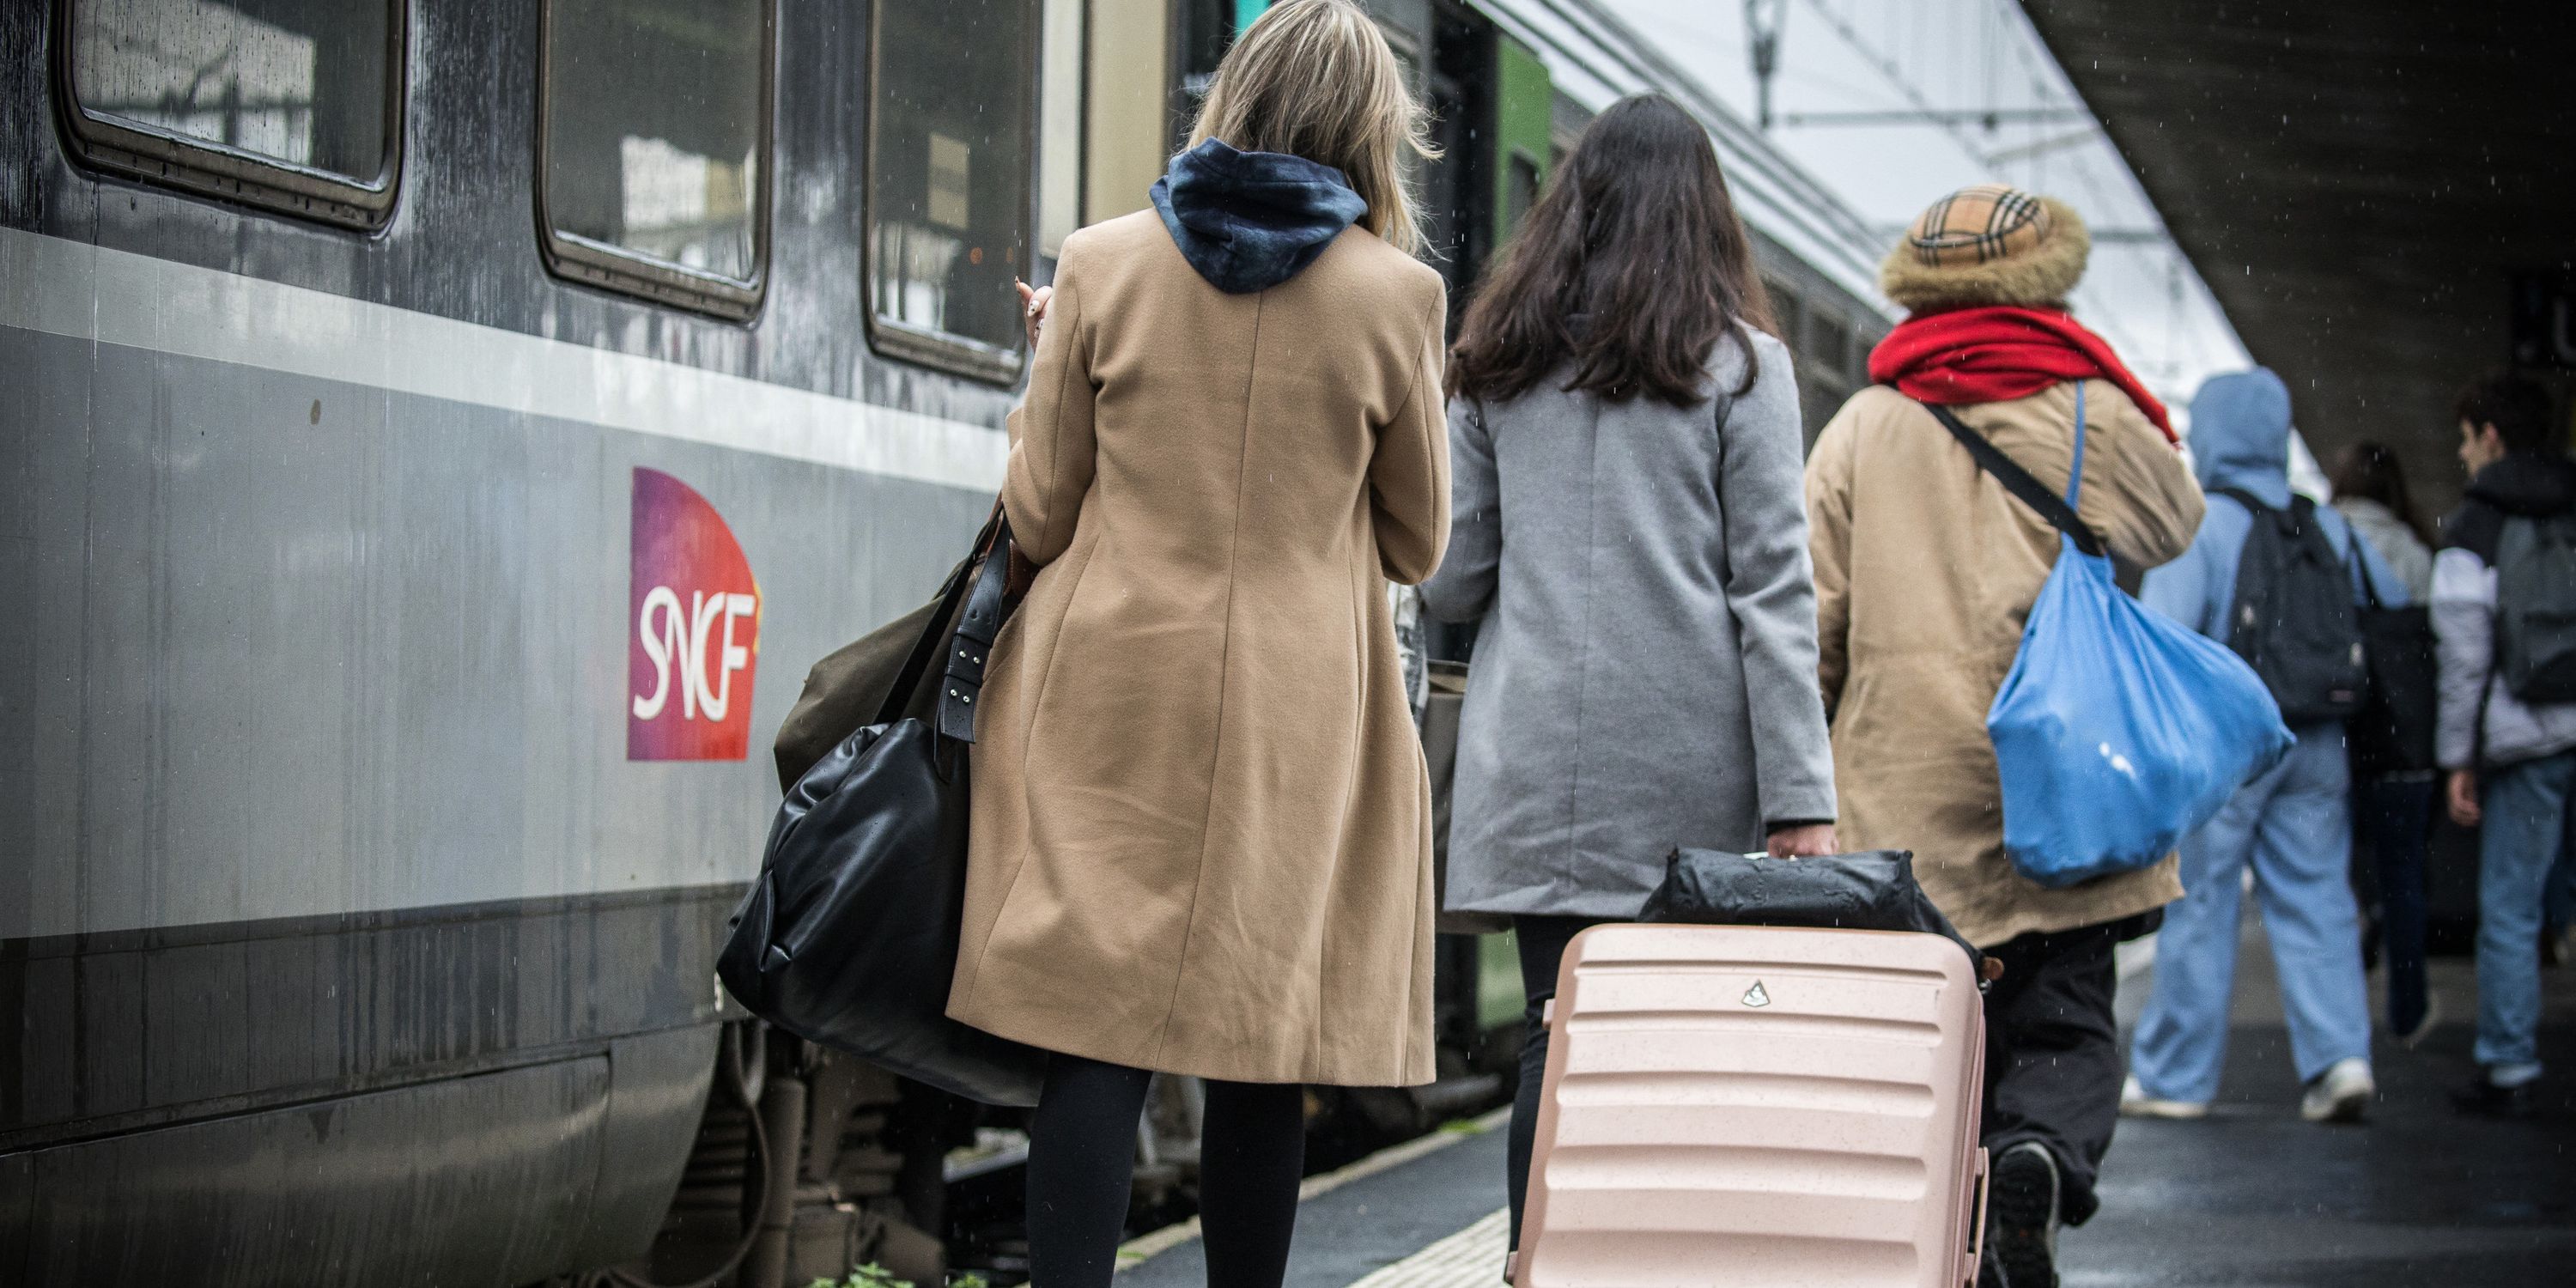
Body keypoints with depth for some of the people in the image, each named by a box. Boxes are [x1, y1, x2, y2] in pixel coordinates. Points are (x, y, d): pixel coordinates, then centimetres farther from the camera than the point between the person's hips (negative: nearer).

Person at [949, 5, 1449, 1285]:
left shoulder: (1102, 265, -1)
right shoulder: (1394, 293, -2)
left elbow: (1037, 516, 5)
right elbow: (1418, 542, 8)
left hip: (1111, 696, 1)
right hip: (1293, 714, 0)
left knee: (1096, 1036, -1)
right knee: (1260, 1054, 7)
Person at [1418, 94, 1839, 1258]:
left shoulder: (1494, 366, 9)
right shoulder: (1740, 364, 1)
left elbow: (1448, 582, 9)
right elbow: (1773, 590, -4)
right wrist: (1799, 797, -5)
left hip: (1537, 768, 2)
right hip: (1689, 769, -2)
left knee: (1555, 1033, 4)